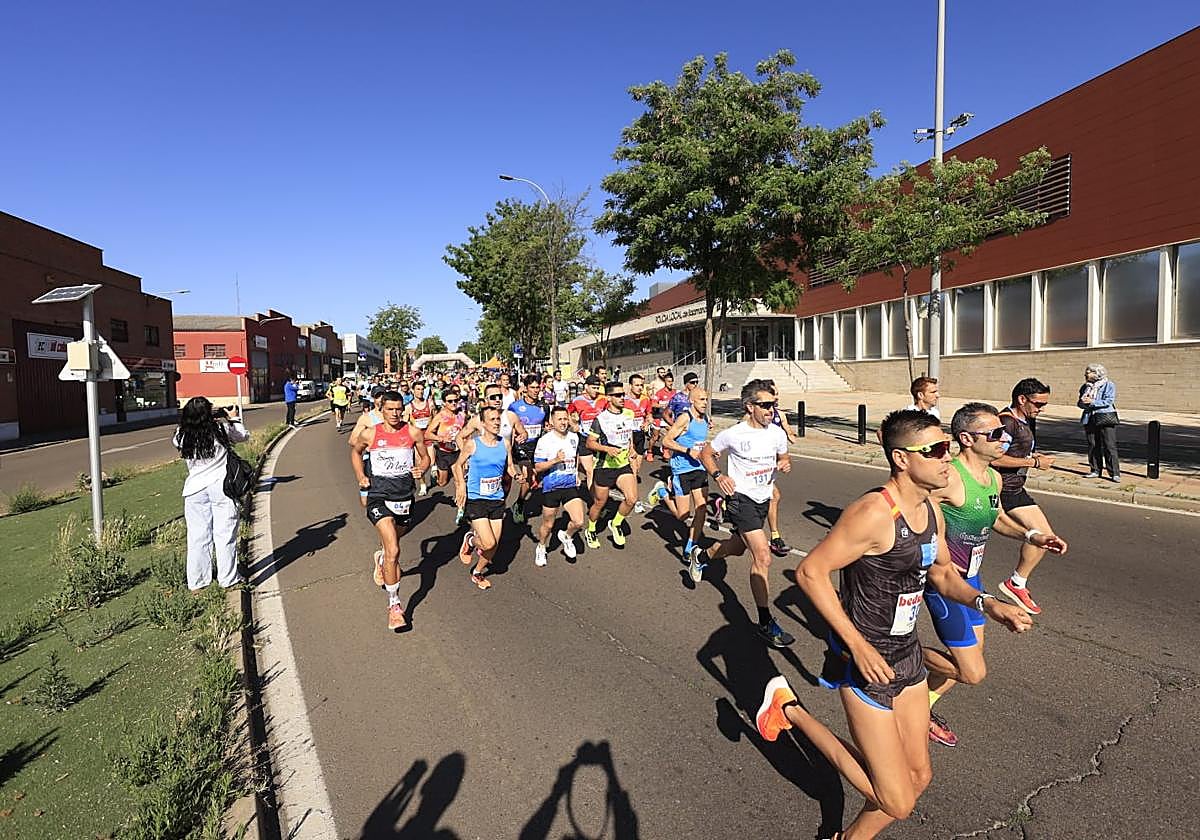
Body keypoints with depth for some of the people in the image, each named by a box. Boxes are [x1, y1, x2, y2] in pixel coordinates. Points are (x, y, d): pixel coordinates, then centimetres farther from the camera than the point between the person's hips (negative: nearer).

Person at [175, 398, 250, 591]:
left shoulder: (182, 436, -3)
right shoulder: (221, 430, -10)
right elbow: (243, 436, 7)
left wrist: (212, 420, 19)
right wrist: (234, 418, 23)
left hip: (195, 490, 3)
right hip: (222, 488, -3)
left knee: (197, 536, 10)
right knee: (225, 534, 5)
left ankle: (196, 582, 19)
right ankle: (228, 579, 13)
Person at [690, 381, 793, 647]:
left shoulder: (777, 433, -2)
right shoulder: (734, 435, -16)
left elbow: (783, 457, 17)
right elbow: (706, 454, -1)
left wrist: (785, 464, -7)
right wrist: (719, 476, -17)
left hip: (763, 499, 7)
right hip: (741, 497, -7)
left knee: (737, 548, 23)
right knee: (763, 556, -18)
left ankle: (700, 555, 54)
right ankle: (766, 623, -7)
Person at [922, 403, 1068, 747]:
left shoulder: (994, 478, 4)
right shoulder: (949, 478, -25)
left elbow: (997, 518, 23)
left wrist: (1032, 537, 8)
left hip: (970, 577, 9)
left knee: (973, 652, 20)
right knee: (973, 672, -6)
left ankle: (923, 706, 37)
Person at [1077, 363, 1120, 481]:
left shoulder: (1109, 385, -2)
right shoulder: (1085, 386, 12)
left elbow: (1108, 401, -12)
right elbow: (1080, 403, 11)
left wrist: (1092, 402, -19)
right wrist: (1083, 402, -11)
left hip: (1106, 419, -5)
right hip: (1090, 419, 5)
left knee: (1109, 447, -6)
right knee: (1093, 446, 7)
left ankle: (1115, 473, -3)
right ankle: (1095, 471, 16)